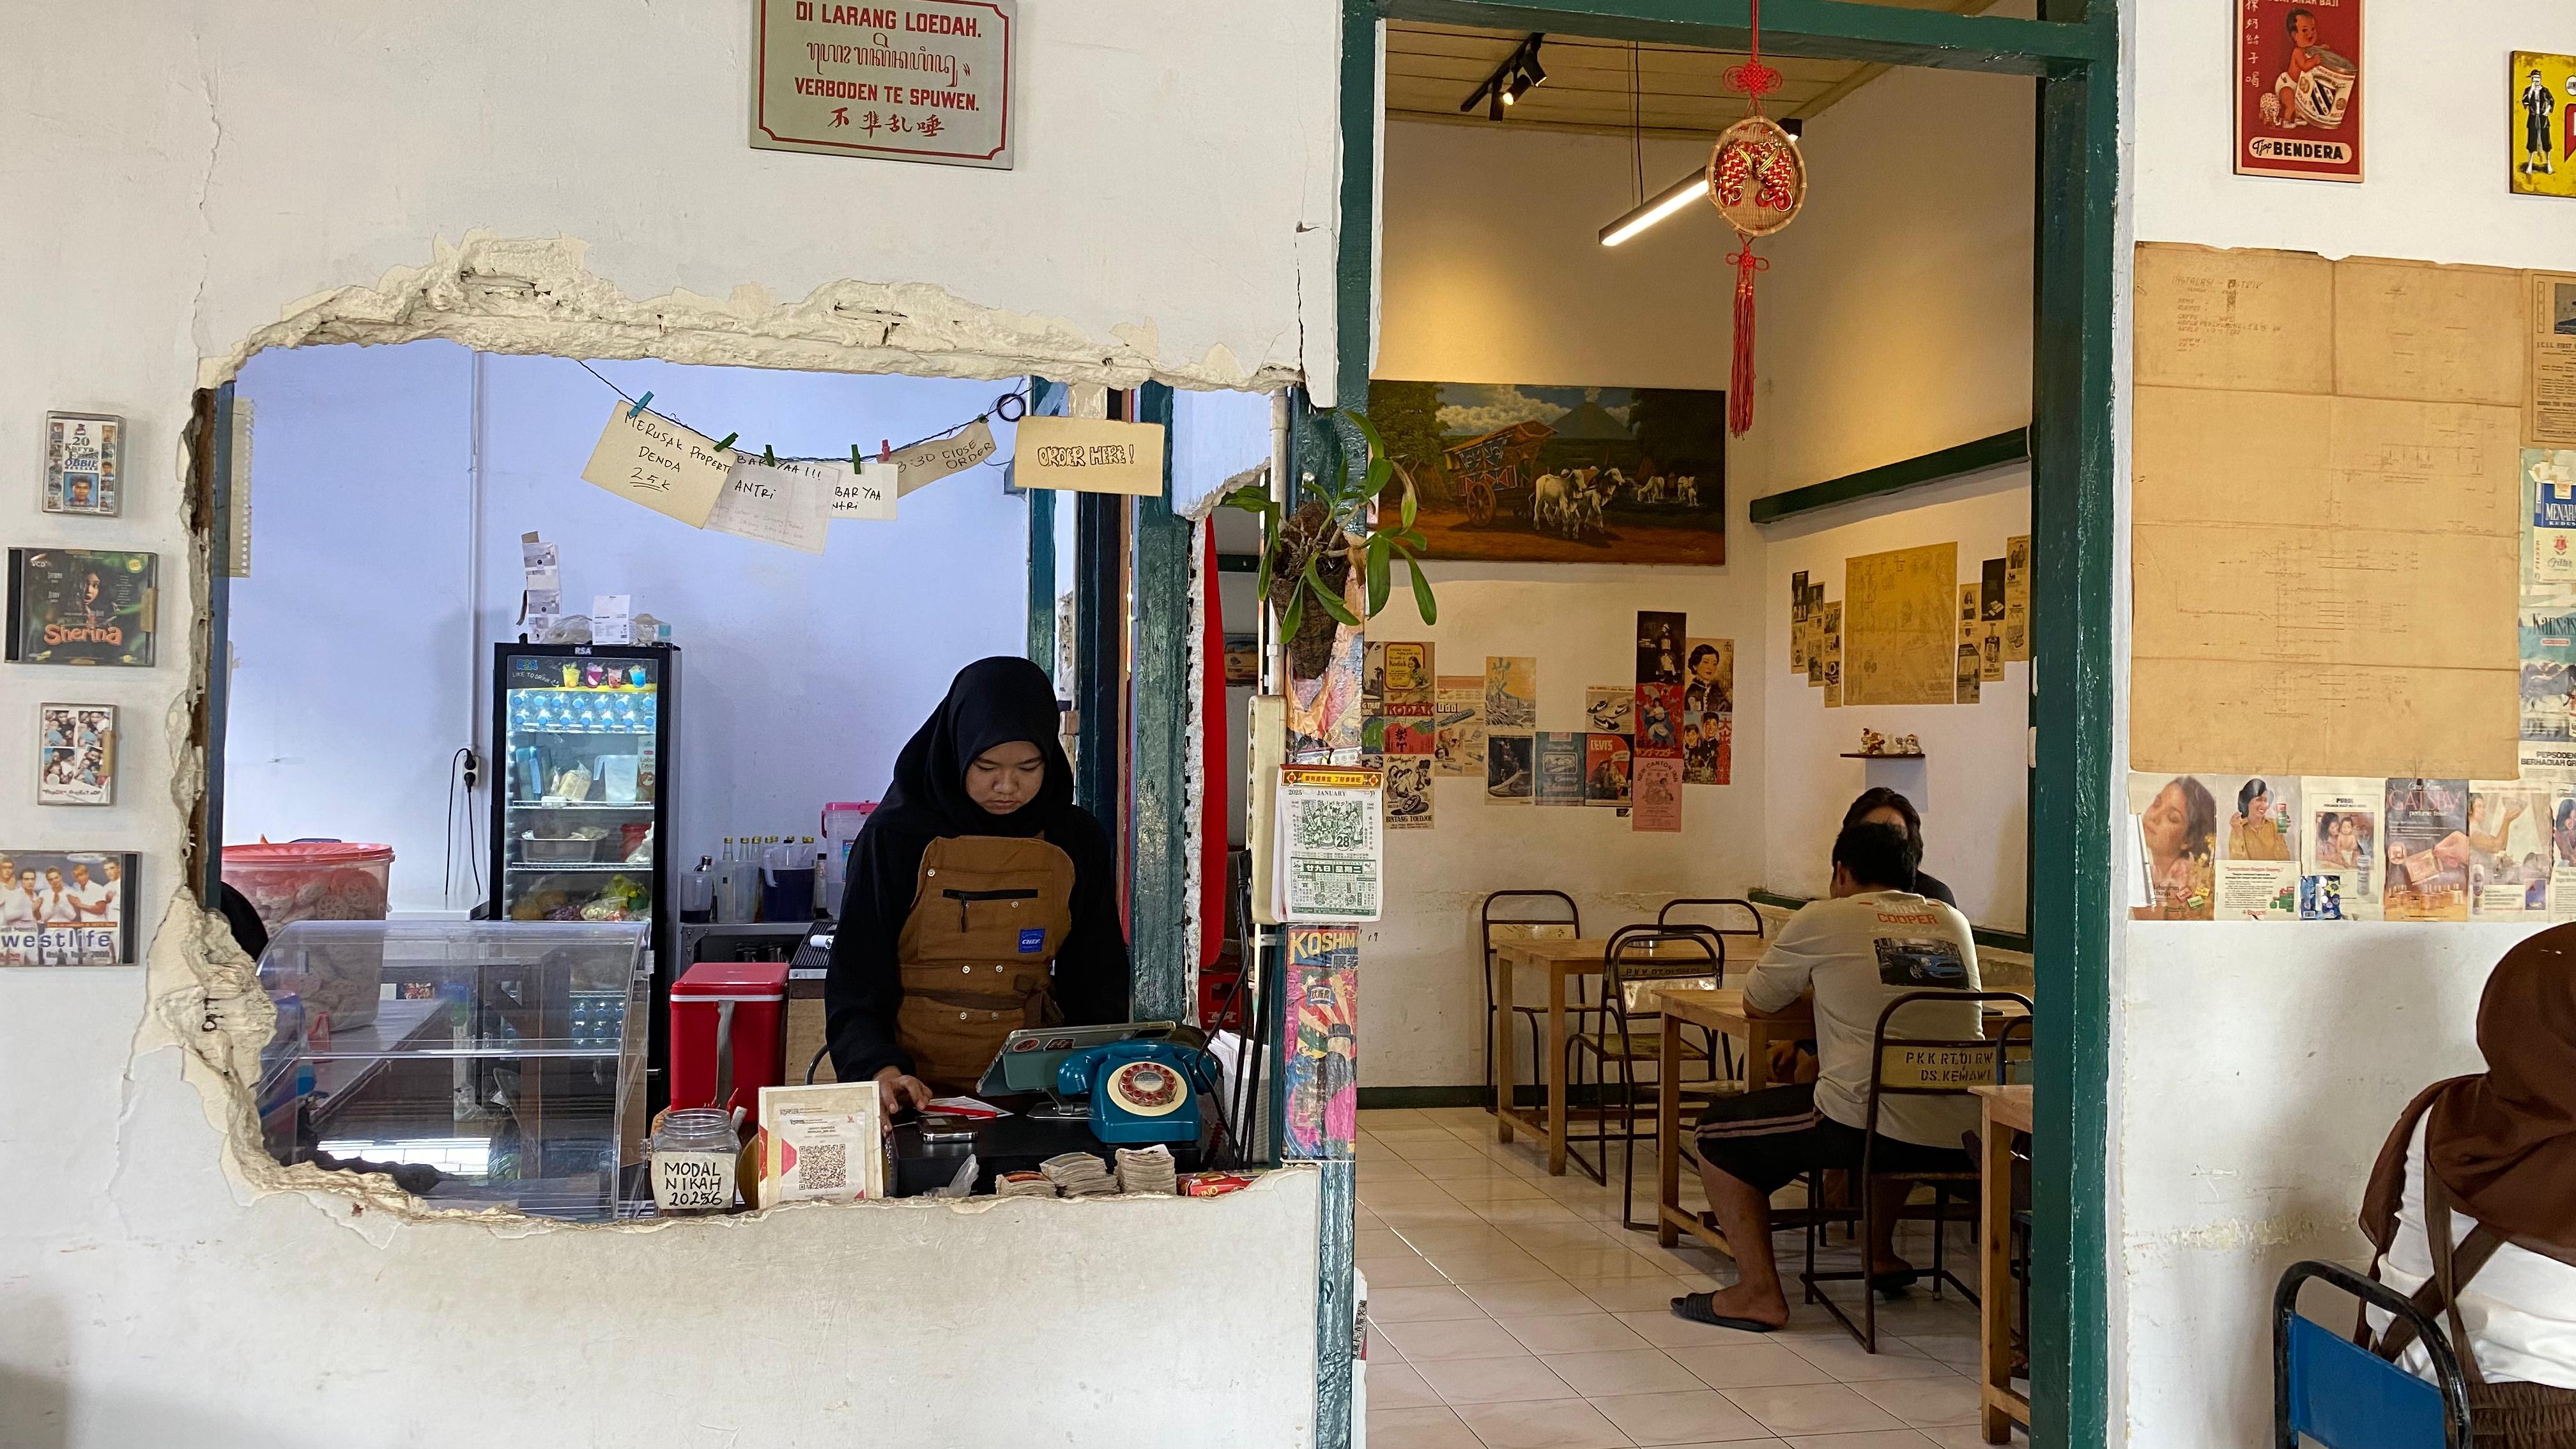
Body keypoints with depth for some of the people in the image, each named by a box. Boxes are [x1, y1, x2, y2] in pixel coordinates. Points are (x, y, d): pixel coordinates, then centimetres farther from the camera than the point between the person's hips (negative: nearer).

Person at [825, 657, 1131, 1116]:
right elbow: (855, 979, -1)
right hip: (916, 1091, -2)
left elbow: (1097, 980, 16)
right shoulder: (896, 836, 0)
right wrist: (880, 1069, -18)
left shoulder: (1077, 841, 8)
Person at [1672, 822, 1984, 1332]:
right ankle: (1880, 1255, 44)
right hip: (1962, 1141, 6)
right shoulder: (1953, 922, 15)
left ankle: (1759, 1292, 5)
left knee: (1719, 1132, 12)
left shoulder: (1822, 921, 2)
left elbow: (1755, 1003, 14)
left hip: (1866, 1127, -6)